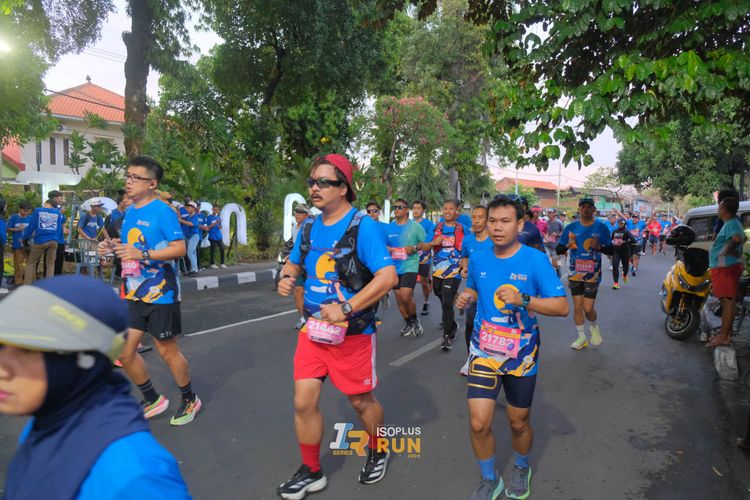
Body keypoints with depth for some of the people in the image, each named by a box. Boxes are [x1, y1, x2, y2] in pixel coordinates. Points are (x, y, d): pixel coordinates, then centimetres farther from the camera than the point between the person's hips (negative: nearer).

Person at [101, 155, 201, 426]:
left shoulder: (162, 211, -14)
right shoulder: (129, 212, 10)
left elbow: (180, 249, -20)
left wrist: (143, 254, -29)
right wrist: (114, 247, 2)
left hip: (160, 294, -8)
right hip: (134, 294, 8)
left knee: (167, 351, 5)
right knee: (124, 353, 10)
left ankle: (190, 400, 28)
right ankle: (153, 401, 30)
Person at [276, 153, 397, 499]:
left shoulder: (363, 226, -17)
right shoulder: (309, 228, 3)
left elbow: (388, 276, -25)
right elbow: (294, 262, 20)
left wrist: (346, 309, -29)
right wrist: (286, 279, -4)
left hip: (352, 332, -5)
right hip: (312, 328, 5)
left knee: (361, 401, 13)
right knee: (303, 402, 5)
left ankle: (377, 452, 43)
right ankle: (310, 471, 28)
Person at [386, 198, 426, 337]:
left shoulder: (415, 226, -4)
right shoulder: (389, 227, 6)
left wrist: (414, 248, -17)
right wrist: (386, 249, -7)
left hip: (410, 266, -5)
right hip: (394, 267, 5)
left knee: (405, 297, -17)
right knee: (399, 298, 11)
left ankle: (415, 320, 11)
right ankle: (408, 323, 32)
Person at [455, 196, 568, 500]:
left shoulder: (536, 260, -12)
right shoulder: (478, 258, -1)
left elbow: (562, 306, -13)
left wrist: (524, 301, -28)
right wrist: (467, 298, -6)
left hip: (521, 354, -2)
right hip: (484, 351, 2)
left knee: (518, 422, 15)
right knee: (479, 423, -5)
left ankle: (521, 469, 47)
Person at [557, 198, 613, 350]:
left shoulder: (601, 227, -2)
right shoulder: (571, 227, 1)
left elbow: (610, 250, 3)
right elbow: (559, 249, 3)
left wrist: (599, 246, -17)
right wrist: (568, 245, -18)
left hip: (592, 274, -2)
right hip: (575, 273, 2)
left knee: (588, 308, -4)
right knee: (577, 307, 7)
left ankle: (593, 327, 30)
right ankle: (582, 338, 24)